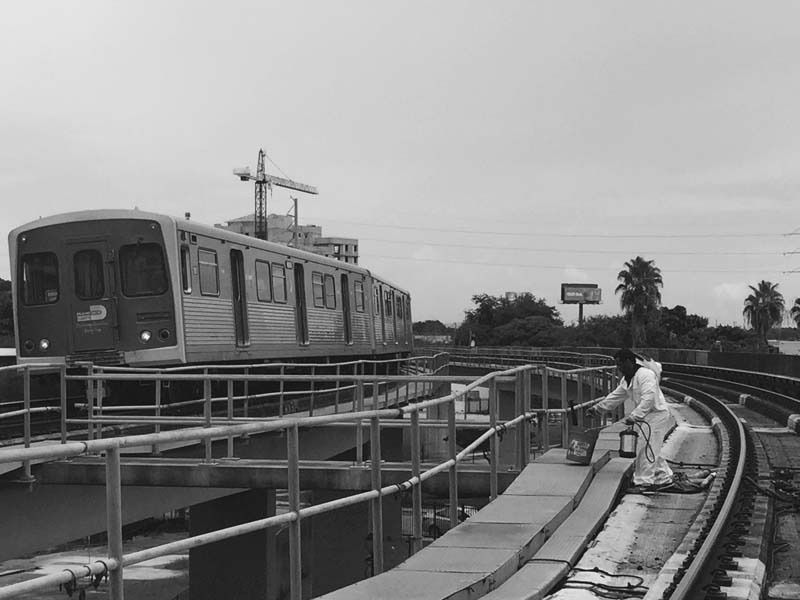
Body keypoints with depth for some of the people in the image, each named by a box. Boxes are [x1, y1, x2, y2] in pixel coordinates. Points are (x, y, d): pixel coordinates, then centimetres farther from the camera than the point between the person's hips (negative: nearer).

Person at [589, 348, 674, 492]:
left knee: (646, 449, -9)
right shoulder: (627, 379, 11)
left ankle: (644, 482, -6)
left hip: (656, 414, -10)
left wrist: (635, 416, -34)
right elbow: (615, 397, 21)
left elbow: (648, 399, -30)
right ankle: (665, 479, 22)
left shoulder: (645, 374, -20)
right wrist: (597, 408, 21)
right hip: (646, 417, 10)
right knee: (651, 450, 13)